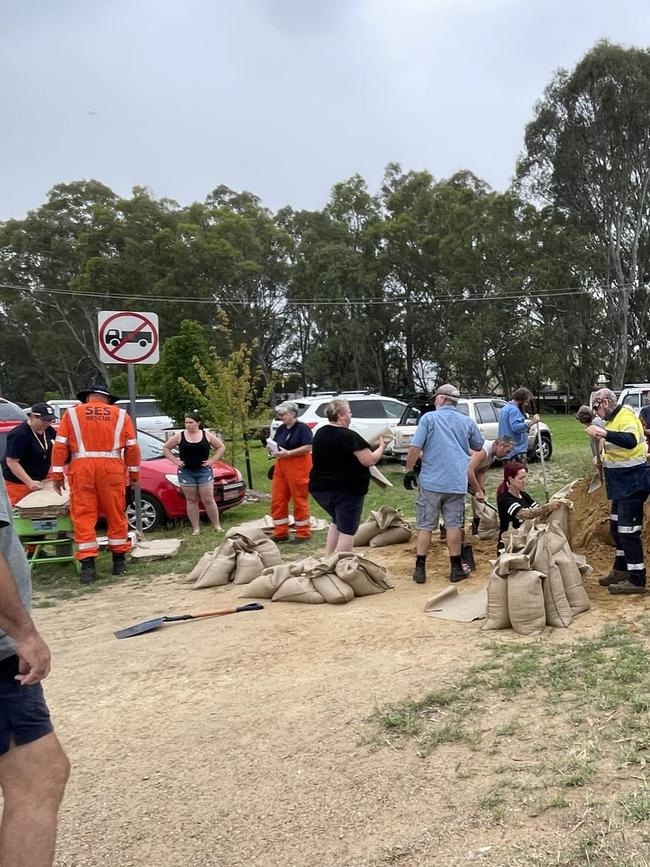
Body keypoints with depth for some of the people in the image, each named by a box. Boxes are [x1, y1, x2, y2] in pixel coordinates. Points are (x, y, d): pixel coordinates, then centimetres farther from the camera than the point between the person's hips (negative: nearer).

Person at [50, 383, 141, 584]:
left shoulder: (72, 413, 11)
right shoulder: (120, 414, 11)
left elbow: (60, 445, 5)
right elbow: (132, 446, 8)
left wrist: (57, 473, 8)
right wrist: (134, 472, 15)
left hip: (81, 467, 0)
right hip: (111, 468, 1)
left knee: (84, 516, 2)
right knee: (116, 515, 10)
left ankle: (88, 565, -3)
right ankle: (119, 560, 18)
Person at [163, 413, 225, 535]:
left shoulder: (207, 435, 2)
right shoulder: (179, 436, 2)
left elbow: (221, 447, 9)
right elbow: (166, 448, 10)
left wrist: (212, 460, -2)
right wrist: (175, 460, -1)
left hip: (204, 471, -1)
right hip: (186, 472, 1)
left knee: (208, 500, -2)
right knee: (191, 500, 4)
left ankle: (217, 526, 7)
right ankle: (196, 528, 8)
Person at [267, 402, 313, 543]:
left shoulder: (302, 428, -9)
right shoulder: (281, 429, 13)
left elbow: (308, 447, -17)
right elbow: (275, 446, 22)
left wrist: (288, 453, -21)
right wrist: (272, 450, -2)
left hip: (298, 467, -7)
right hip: (281, 467, 7)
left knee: (300, 500, 0)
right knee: (277, 500, 5)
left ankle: (303, 533, 10)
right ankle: (280, 533, 14)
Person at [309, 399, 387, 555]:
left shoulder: (320, 433, 7)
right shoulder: (349, 436, -18)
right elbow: (370, 460, -16)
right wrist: (381, 447, 2)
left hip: (320, 489, 8)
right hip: (346, 490, -8)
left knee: (337, 521, 26)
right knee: (347, 530, 3)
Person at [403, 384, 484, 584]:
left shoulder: (429, 418, -4)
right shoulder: (467, 422, 7)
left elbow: (414, 448, -10)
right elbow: (478, 446, 22)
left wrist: (408, 470, 0)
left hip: (430, 481, -2)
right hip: (457, 483, 2)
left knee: (425, 526, 5)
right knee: (454, 525, 10)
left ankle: (420, 569, 8)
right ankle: (456, 568, 15)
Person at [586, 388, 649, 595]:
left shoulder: (626, 416, -17)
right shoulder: (613, 419, 13)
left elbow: (631, 441, -37)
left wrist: (604, 433, -43)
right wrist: (603, 458, 11)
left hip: (632, 483, -10)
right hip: (621, 484, 10)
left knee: (628, 530, -8)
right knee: (616, 528, 19)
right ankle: (621, 570, 32)